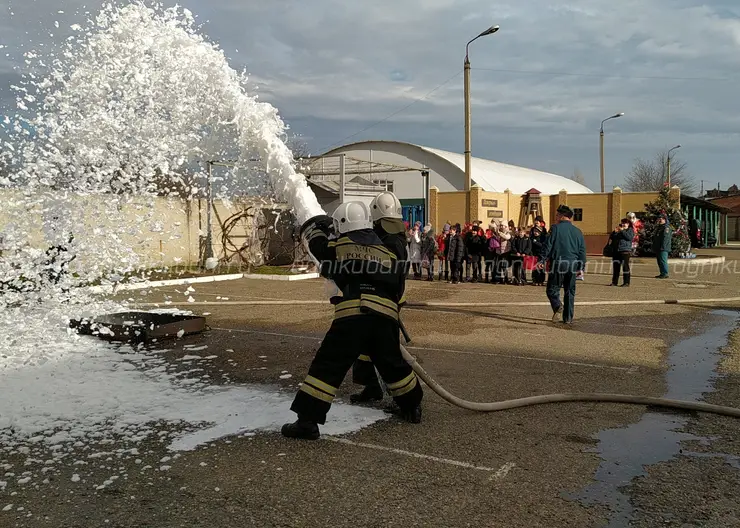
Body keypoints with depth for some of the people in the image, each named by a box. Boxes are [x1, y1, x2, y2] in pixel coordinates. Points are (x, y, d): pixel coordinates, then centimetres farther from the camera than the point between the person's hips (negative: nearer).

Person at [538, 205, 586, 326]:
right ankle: (568, 318, 11)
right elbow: (582, 251, 12)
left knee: (552, 289, 4)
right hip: (573, 265, 4)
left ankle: (558, 306, -23)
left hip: (558, 264, -4)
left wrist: (542, 260, -2)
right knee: (570, 291, 11)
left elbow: (547, 246, -8)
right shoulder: (578, 231, 11)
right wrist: (581, 267, 18)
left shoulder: (555, 228, -4)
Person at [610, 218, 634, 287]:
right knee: (615, 266, 5)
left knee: (625, 266, -7)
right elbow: (611, 238, 16)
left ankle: (626, 282, -3)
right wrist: (614, 232, 0)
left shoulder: (630, 230, 5)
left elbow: (629, 237, -14)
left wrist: (622, 231, -13)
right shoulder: (618, 230, 21)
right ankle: (614, 282, 10)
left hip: (625, 251, -6)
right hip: (616, 251, 6)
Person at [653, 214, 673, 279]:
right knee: (659, 261, 12)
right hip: (657, 248, 10)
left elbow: (666, 238, -19)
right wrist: (654, 247, 18)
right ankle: (662, 273, 17)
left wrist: (662, 247, -25)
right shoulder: (657, 227, 20)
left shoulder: (666, 227, -10)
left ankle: (665, 274, -9)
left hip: (663, 248, -10)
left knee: (663, 260, -11)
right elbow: (654, 237, 24)